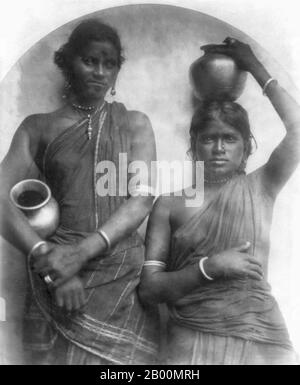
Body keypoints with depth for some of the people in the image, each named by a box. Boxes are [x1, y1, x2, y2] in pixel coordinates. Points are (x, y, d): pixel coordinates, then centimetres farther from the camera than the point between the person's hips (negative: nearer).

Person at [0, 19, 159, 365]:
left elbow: (142, 199, -3)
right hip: (57, 283, 0)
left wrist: (82, 251, -15)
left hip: (123, 277, 1)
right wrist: (47, 260, -15)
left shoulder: (135, 123, 9)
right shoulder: (38, 127, 7)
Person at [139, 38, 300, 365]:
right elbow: (148, 291, -2)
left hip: (262, 338, 1)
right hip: (191, 342, -1)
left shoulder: (259, 188, 5)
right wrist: (209, 267, -16)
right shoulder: (169, 203, 1)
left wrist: (255, 67, 2)